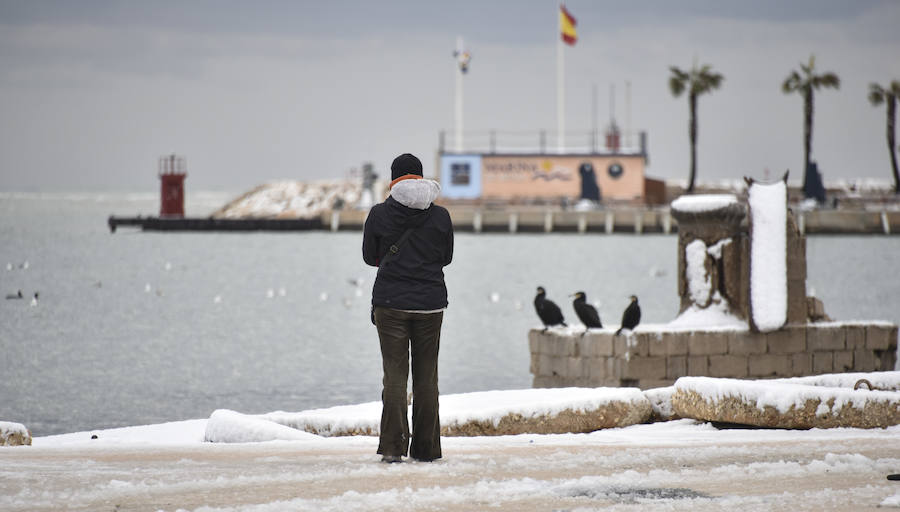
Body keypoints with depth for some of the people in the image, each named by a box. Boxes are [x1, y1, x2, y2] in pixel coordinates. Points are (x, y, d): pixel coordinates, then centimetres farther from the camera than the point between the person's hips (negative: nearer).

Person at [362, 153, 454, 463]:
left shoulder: (379, 214, -5)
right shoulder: (440, 216, -1)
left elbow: (369, 257, 5)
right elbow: (446, 257, 9)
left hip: (390, 303, -1)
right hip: (430, 303, 1)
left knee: (394, 375, 1)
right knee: (426, 376, 9)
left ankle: (392, 447, -6)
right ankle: (426, 447, 11)